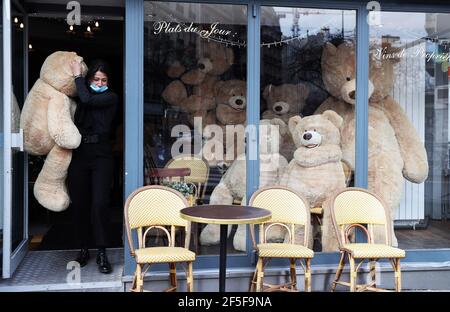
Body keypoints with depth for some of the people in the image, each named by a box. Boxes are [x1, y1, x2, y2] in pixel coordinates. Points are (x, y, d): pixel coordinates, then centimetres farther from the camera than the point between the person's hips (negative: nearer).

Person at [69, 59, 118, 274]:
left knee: (99, 204, -11)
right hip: (78, 154, 4)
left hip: (100, 155, -3)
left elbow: (87, 99, -13)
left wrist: (77, 75, -3)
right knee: (79, 204, 6)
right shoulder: (80, 98, 14)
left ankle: (102, 254, -3)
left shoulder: (111, 98, 3)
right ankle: (83, 250, 20)